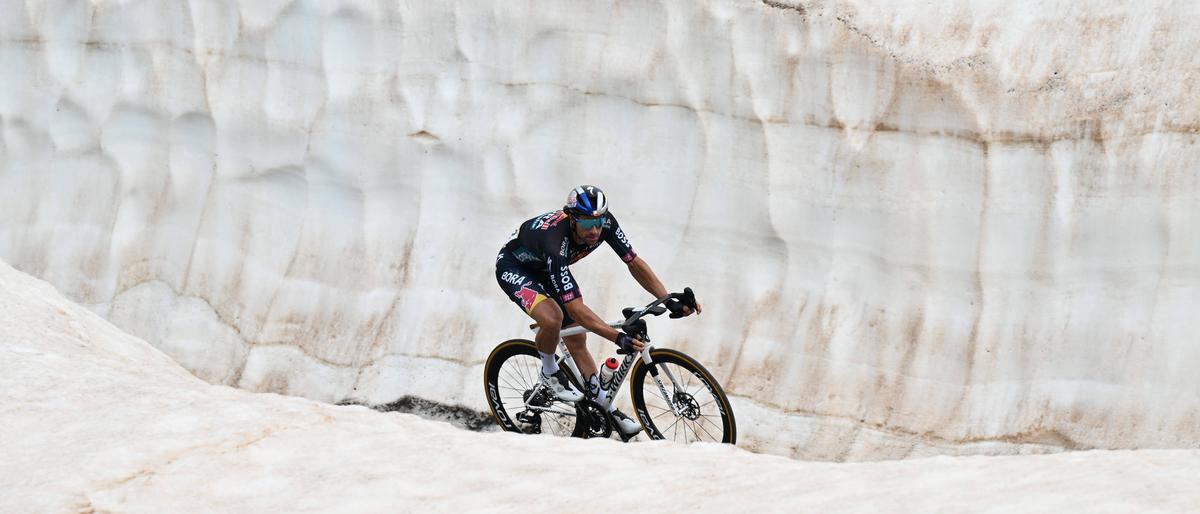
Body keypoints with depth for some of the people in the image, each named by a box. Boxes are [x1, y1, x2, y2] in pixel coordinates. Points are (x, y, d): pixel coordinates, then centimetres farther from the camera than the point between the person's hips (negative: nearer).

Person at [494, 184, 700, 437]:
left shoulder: (605, 223, -25)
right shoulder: (556, 244, -43)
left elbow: (635, 264, -14)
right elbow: (576, 309, -44)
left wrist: (670, 302, -24)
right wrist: (618, 338, -52)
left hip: (544, 269, 7)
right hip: (513, 267, -7)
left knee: (577, 341, 2)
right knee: (552, 317, -33)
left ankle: (606, 407, 10)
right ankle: (550, 375, -5)